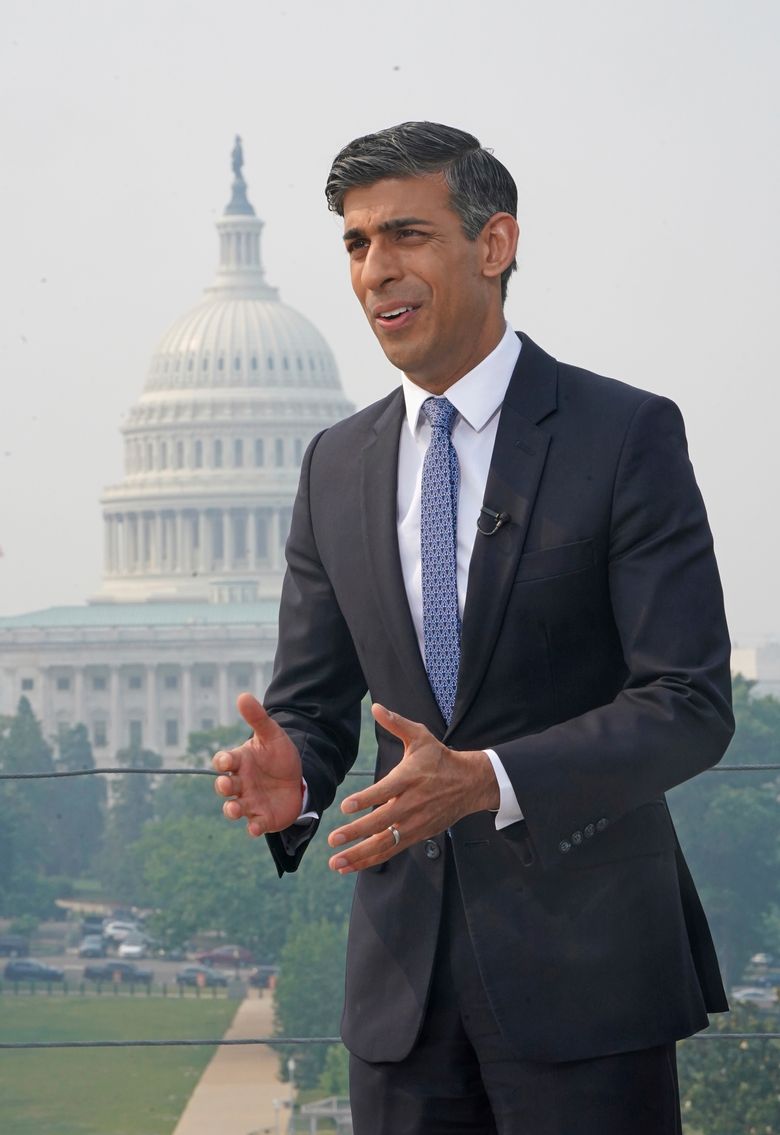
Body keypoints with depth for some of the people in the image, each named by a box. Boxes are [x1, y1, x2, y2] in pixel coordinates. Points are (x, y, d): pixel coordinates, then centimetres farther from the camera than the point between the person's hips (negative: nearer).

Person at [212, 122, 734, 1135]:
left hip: (584, 959, -4)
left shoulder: (627, 435, -5)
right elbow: (315, 703, 14)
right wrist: (290, 777, -11)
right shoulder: (337, 466, 12)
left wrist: (486, 782, -23)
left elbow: (690, 706, -11)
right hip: (404, 968, 5)